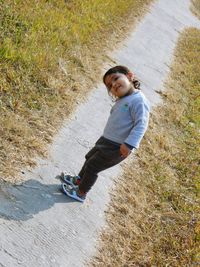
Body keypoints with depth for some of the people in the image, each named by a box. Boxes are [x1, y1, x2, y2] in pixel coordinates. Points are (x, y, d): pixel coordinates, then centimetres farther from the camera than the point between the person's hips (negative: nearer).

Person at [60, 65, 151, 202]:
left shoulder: (139, 100, -21)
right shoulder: (122, 101, 9)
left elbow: (141, 124, -28)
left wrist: (129, 144, -35)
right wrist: (105, 138, 14)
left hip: (116, 147, -9)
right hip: (106, 140, 9)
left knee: (92, 166, 4)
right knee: (90, 157, 25)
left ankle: (81, 193, 26)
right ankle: (79, 180, 49)